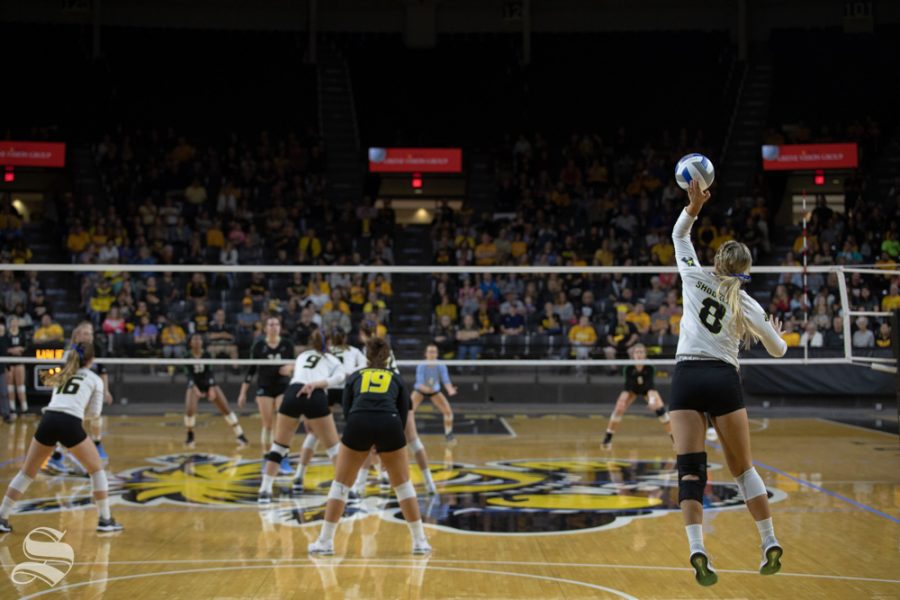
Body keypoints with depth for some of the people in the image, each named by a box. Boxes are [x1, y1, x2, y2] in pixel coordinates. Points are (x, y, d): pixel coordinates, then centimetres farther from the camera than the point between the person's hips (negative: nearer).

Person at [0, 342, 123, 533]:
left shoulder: (62, 376, 29)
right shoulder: (95, 379, 17)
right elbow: (94, 412, 16)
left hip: (47, 421, 4)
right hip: (70, 424, -4)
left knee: (27, 473, 17)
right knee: (97, 469, 14)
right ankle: (105, 520, 12)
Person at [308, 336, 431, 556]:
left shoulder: (355, 377, 28)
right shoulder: (396, 379, 27)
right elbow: (404, 415, 21)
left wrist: (363, 443, 23)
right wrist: (384, 446, 27)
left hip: (358, 424, 0)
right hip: (389, 425, 0)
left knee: (341, 483, 16)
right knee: (402, 484, 17)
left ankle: (325, 541, 14)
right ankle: (420, 541, 18)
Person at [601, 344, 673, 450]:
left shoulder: (649, 368, -33)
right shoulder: (629, 368, -32)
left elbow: (651, 386, -37)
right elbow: (627, 386, -30)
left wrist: (652, 400, -54)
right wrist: (622, 401, -44)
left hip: (647, 389, 0)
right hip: (632, 389, 0)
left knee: (660, 409, -18)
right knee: (618, 410, -18)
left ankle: (675, 439, -7)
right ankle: (607, 439, -5)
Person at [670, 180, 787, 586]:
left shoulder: (695, 279, 7)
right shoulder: (748, 306, 7)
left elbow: (679, 236, 23)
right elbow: (778, 350, 20)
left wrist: (693, 206, 11)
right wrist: (776, 333, 41)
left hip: (686, 378, 0)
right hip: (724, 381, 0)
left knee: (690, 469, -7)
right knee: (743, 468, 12)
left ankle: (697, 549, -24)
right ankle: (770, 545, 13)